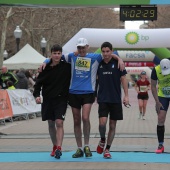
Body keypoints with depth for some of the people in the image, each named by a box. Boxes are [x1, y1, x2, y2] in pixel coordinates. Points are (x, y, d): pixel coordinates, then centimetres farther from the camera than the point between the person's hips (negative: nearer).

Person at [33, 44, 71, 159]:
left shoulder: (67, 66, -3)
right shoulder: (46, 68, 1)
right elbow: (39, 83, 4)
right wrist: (37, 95, -10)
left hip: (61, 99, -3)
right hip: (48, 99, 3)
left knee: (59, 123, -16)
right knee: (51, 124, 11)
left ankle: (59, 148, -20)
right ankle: (55, 146, 27)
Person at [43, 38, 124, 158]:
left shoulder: (94, 57, 3)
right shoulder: (72, 57, 8)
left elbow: (109, 54, 4)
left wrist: (119, 59, -12)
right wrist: (45, 62, -2)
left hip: (88, 92, -3)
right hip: (74, 93, 3)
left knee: (85, 118, -18)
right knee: (76, 121, 6)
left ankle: (87, 146, 0)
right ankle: (79, 149, 16)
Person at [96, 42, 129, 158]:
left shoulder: (117, 63, -1)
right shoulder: (99, 64, 4)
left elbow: (123, 79, 0)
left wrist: (126, 95, -6)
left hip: (116, 99, 0)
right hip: (103, 99, 1)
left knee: (112, 126, 4)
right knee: (102, 122, -15)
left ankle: (107, 149, 14)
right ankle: (102, 140, 13)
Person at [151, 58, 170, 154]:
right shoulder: (156, 70, -20)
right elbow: (153, 86, -7)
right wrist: (157, 102, -10)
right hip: (162, 96, 1)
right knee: (160, 119, -5)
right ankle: (161, 145, 2)